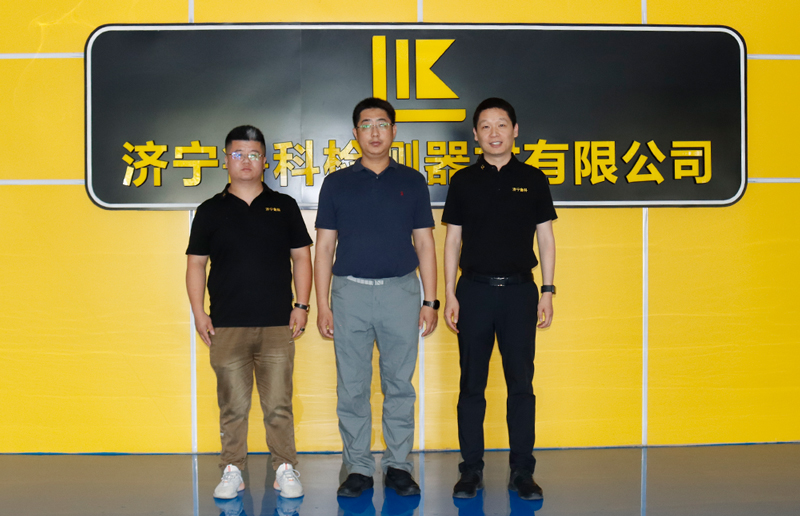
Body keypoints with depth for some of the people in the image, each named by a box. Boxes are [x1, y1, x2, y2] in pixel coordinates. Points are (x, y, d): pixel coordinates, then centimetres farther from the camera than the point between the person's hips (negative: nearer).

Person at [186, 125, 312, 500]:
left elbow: (301, 257, 10)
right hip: (226, 327, 0)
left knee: (278, 405, 2)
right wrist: (198, 313, 1)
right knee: (233, 406, 4)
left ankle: (285, 469, 13)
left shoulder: (283, 207, 9)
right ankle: (232, 470, 16)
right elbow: (196, 263, 10)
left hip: (277, 327, 0)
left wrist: (302, 305, 1)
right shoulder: (211, 211, 8)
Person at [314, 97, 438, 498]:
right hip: (350, 291, 0)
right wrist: (322, 306, -1)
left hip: (400, 291, 0)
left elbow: (424, 243, 8)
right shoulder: (337, 183, 7)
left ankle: (398, 465, 15)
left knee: (399, 385, 4)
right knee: (352, 387, 3)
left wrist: (430, 302, 1)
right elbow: (324, 247, 6)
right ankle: (357, 468, 14)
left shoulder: (412, 182, 8)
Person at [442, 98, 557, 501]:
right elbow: (453, 240, 6)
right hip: (474, 290, 0)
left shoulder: (532, 180, 6)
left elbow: (545, 239, 7)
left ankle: (522, 471, 11)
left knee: (521, 384, 2)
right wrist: (449, 294, 0)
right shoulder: (463, 181, 6)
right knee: (471, 384, 4)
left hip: (519, 290, 0)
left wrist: (547, 292, 0)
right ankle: (471, 469, 13)